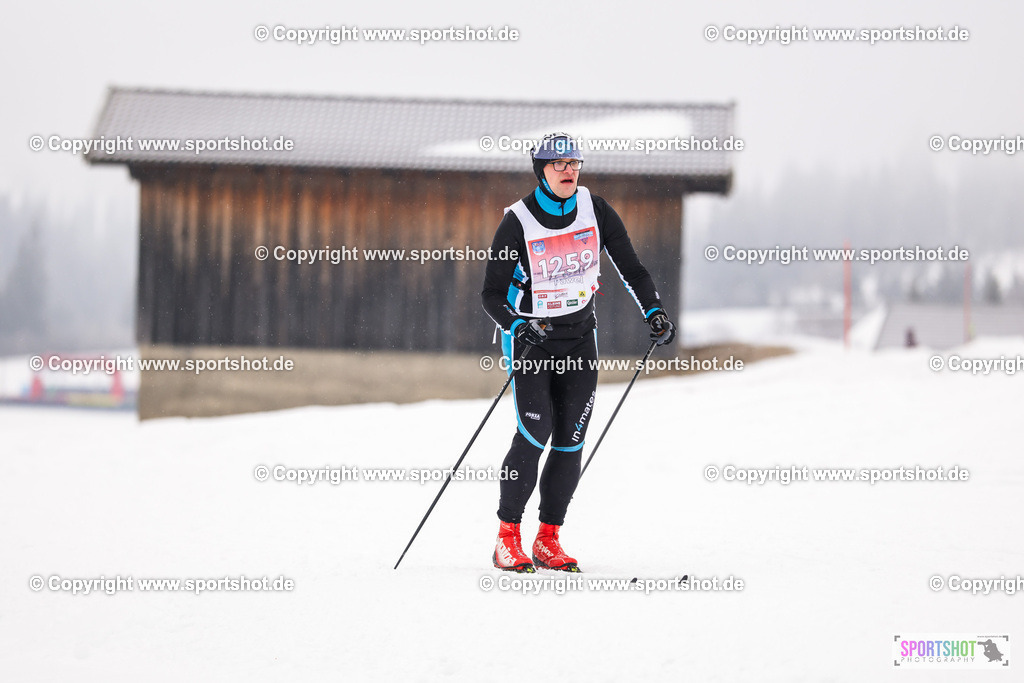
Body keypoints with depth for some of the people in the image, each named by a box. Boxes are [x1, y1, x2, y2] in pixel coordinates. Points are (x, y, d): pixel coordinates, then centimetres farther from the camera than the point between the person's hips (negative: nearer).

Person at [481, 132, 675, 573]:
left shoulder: (594, 210, -3)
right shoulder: (517, 222, -13)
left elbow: (630, 267, 3)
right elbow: (492, 294, -10)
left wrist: (654, 312, -11)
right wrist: (517, 325, -28)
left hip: (580, 334, 4)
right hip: (530, 337, -4)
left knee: (571, 440, -1)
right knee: (535, 433, -18)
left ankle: (548, 542, 8)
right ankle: (507, 539, -8)